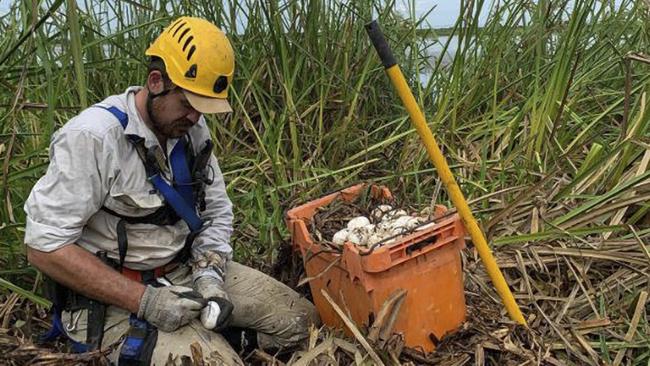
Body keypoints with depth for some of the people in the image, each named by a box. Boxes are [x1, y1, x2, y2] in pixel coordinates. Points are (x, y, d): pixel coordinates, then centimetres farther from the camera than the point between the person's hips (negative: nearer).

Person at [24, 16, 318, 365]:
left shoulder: (192, 128, 1)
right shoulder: (92, 137, -21)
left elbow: (217, 210, 9)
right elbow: (44, 246, -21)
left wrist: (209, 272, -11)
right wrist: (144, 300, -24)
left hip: (185, 270, 7)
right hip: (113, 296, -7)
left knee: (302, 320, 2)